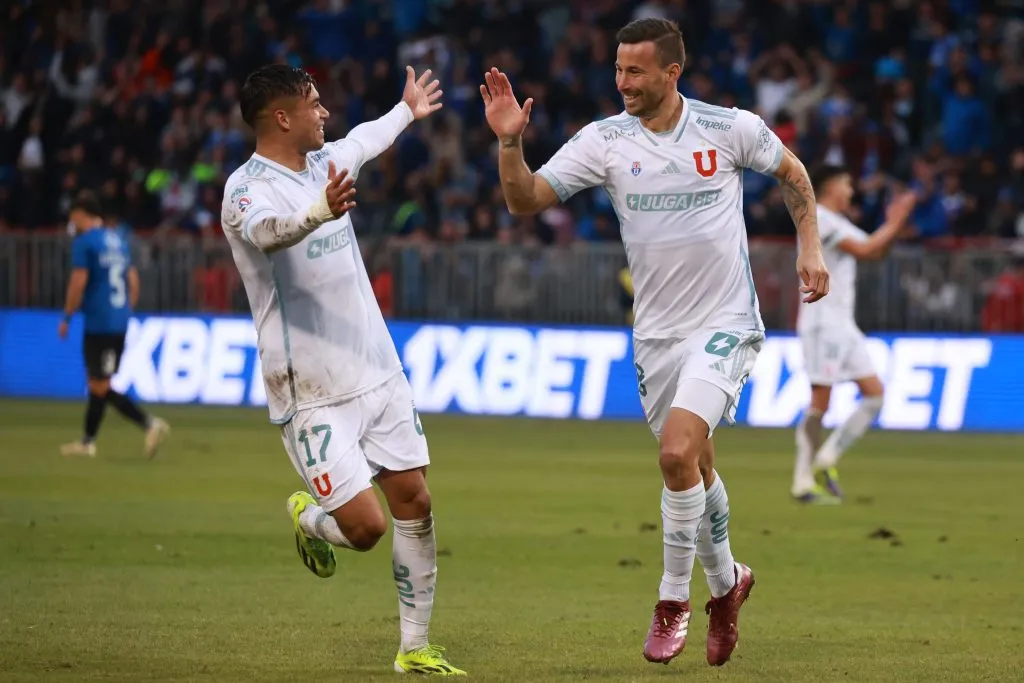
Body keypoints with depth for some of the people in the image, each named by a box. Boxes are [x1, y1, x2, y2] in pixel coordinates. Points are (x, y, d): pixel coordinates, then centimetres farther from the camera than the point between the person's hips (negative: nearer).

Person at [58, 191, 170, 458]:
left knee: (100, 388, -5)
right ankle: (88, 441, 14)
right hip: (120, 323, 8)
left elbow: (77, 284, -14)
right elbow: (133, 282, 19)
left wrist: (66, 318, -5)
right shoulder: (118, 240, 16)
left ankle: (150, 424, -12)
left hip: (98, 324, -8)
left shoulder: (84, 242, -9)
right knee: (96, 384, 15)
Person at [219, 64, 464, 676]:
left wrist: (407, 112, 51)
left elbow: (361, 141, 34)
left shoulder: (325, 162, 9)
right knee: (365, 526, -12)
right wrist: (322, 211, -60)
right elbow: (269, 231, -40)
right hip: (313, 394, -8)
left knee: (415, 505, 4)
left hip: (379, 373, 8)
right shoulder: (248, 190, -16)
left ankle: (415, 649, 16)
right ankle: (309, 519, 23)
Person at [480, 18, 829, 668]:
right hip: (656, 333, 4)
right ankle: (725, 582, 40)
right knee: (696, 467, 14)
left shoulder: (731, 128, -8)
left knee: (677, 450, -21)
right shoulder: (604, 140, -5)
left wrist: (810, 247, 4)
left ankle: (674, 597, -4)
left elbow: (793, 172, 11)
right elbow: (526, 199, -9)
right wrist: (509, 143, -26)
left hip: (725, 322, -4)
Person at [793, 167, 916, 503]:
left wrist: (894, 225, 7)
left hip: (843, 324, 9)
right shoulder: (818, 218, -10)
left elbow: (877, 250, 22)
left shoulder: (837, 223, 19)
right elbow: (863, 249, -16)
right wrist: (894, 225, -6)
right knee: (820, 402, -9)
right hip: (821, 321, -9)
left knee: (874, 393, 3)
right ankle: (803, 482, -4)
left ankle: (826, 460, 5)